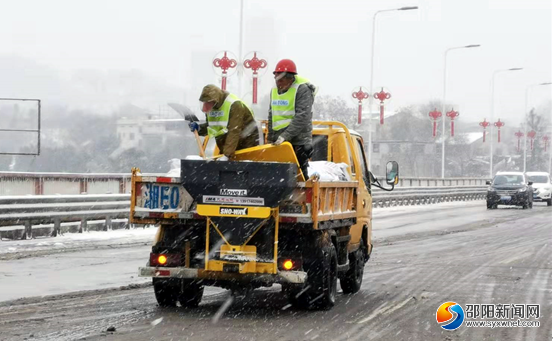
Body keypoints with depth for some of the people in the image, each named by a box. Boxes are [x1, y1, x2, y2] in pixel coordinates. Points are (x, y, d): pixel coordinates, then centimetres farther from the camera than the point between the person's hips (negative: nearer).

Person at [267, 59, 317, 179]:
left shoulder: (303, 90, -12)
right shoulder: (274, 90, 12)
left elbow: (302, 117, -21)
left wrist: (285, 135, -26)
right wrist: (270, 138, 18)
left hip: (298, 142, -7)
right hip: (279, 142, 7)